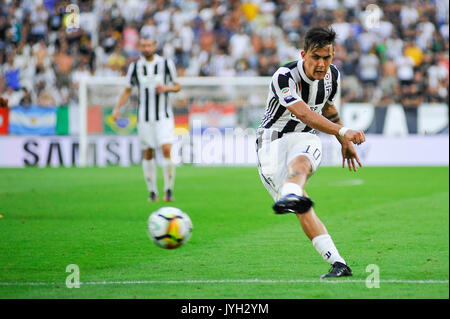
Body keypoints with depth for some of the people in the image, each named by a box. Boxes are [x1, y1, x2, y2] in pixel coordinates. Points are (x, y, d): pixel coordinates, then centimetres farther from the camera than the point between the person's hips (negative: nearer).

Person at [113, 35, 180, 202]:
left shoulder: (166, 63, -1)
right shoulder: (135, 66, 3)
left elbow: (177, 86, 8)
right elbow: (127, 90, 10)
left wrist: (167, 88, -14)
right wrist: (117, 108, -2)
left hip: (164, 116, -2)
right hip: (144, 117, 2)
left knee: (166, 149, -15)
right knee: (148, 154, 3)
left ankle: (168, 190, -6)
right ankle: (152, 192, 11)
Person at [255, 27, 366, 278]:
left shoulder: (332, 74, 1)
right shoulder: (285, 76, -21)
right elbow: (304, 114, -36)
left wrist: (345, 143, 31)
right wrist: (342, 132, -48)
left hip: (306, 138, 2)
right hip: (272, 141, -2)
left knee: (299, 163, -37)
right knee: (303, 208, -21)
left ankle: (290, 197, -71)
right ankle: (337, 263, -25)